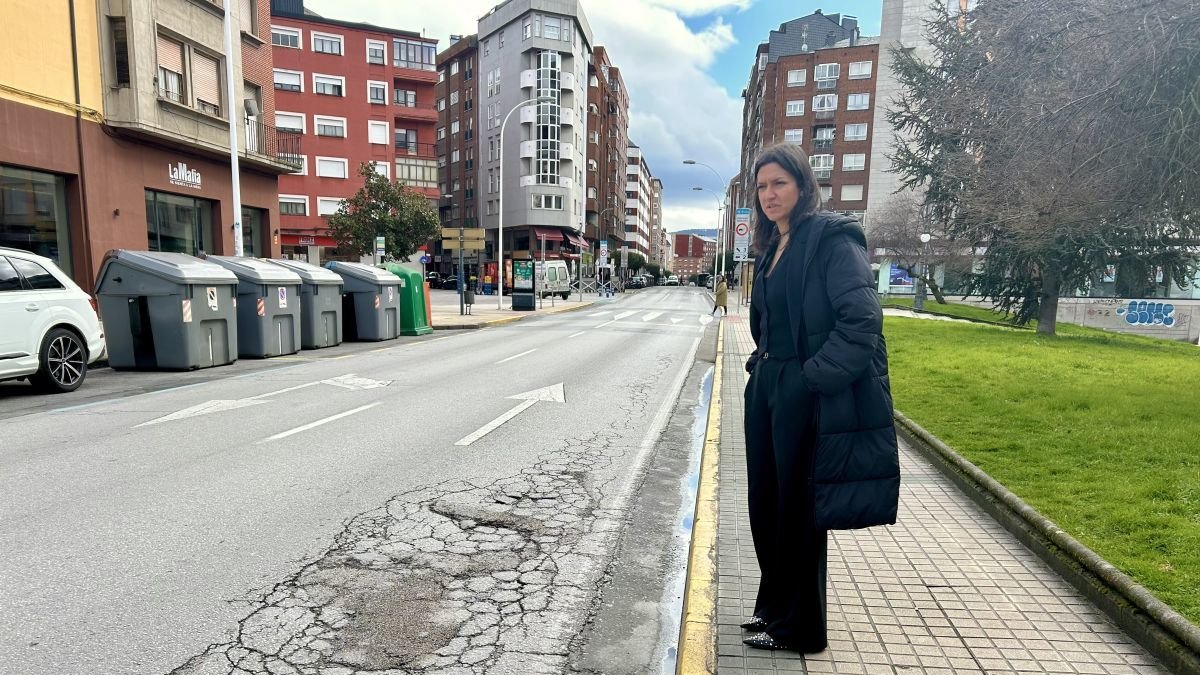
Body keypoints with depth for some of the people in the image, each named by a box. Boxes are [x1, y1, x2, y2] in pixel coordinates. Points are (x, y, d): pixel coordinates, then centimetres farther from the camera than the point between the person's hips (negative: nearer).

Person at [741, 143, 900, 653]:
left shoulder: (832, 238, -12)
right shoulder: (774, 249, 14)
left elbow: (861, 322, -19)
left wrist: (813, 379, -20)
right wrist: (760, 366, 11)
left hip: (808, 396, -8)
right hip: (767, 390, 8)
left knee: (797, 510, 5)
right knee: (766, 503, 17)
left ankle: (799, 627, 24)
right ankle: (775, 605, 36)